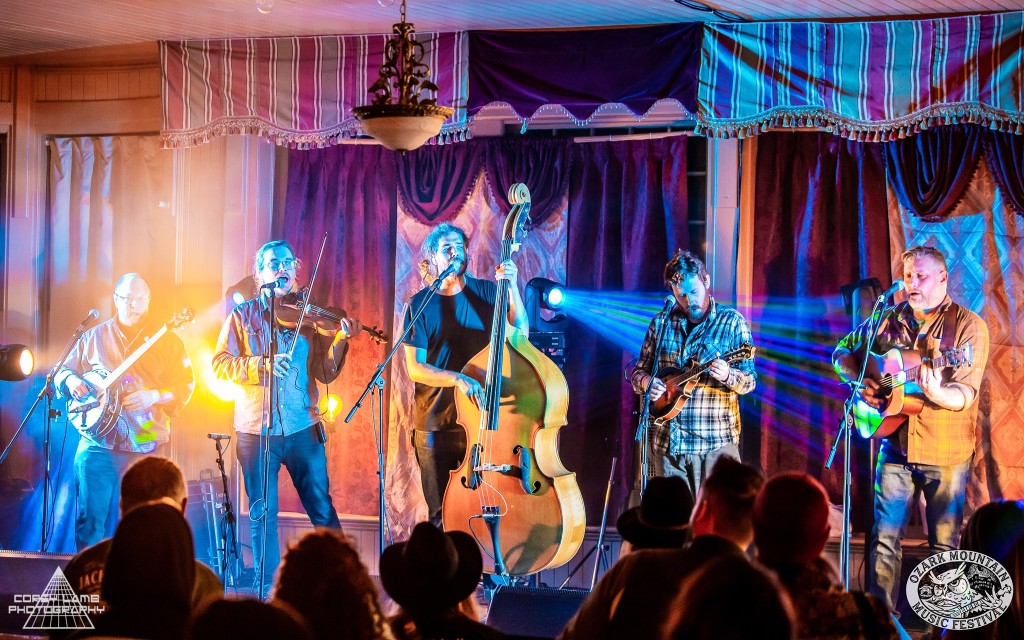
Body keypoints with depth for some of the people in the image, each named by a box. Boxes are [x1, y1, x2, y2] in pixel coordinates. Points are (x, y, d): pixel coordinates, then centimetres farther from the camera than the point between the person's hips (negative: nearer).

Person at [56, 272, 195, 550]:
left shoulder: (167, 342, 6)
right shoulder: (94, 337, 10)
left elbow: (186, 385, 1)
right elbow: (62, 371, 16)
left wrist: (154, 396, -16)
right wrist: (71, 381, -7)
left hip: (146, 447, 0)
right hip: (98, 446, 1)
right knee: (90, 523, -1)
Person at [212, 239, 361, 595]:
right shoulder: (242, 316, 7)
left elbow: (325, 373, 3)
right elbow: (220, 363, -4)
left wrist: (340, 340, -14)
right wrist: (262, 365, -19)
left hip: (302, 428, 0)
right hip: (256, 430, 0)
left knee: (322, 508, 0)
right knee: (262, 515, 4)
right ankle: (267, 589, 14)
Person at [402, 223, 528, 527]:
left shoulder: (485, 292, 5)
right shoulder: (420, 305, -1)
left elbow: (520, 332, -7)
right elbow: (415, 368, -8)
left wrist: (512, 287, -19)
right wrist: (458, 379, -24)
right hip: (435, 426, -1)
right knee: (441, 515, 4)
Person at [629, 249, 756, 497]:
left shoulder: (731, 322, 0)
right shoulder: (661, 323, 9)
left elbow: (749, 381, -3)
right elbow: (638, 372, 15)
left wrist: (728, 376, -25)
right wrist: (645, 382, -8)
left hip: (715, 440, -3)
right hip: (665, 440, 3)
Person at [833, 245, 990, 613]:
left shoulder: (968, 326, -8)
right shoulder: (888, 320, 6)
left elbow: (964, 394, -16)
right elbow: (843, 352, 16)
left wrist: (937, 393, -38)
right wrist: (859, 381, -3)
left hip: (946, 452, -3)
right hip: (896, 446, 4)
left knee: (945, 544, 6)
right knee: (885, 538, 5)